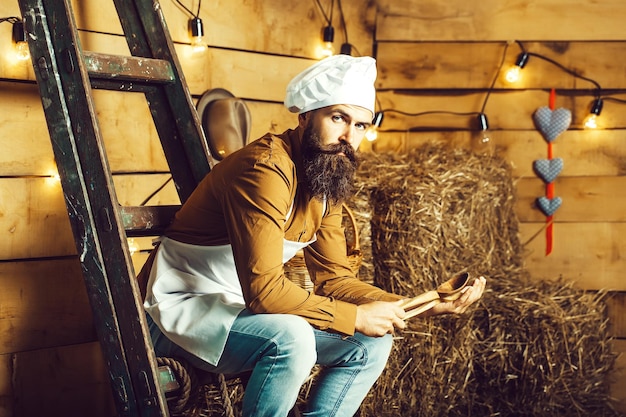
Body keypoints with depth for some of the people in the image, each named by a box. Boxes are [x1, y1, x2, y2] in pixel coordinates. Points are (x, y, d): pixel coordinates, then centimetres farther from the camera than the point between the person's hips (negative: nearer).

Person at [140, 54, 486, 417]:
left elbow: (334, 278, 5)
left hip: (244, 309, 9)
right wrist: (355, 317, -22)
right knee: (291, 338, -35)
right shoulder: (265, 169, -25)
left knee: (372, 344, 2)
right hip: (183, 307, -9)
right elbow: (263, 288, -30)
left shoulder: (327, 186, 5)